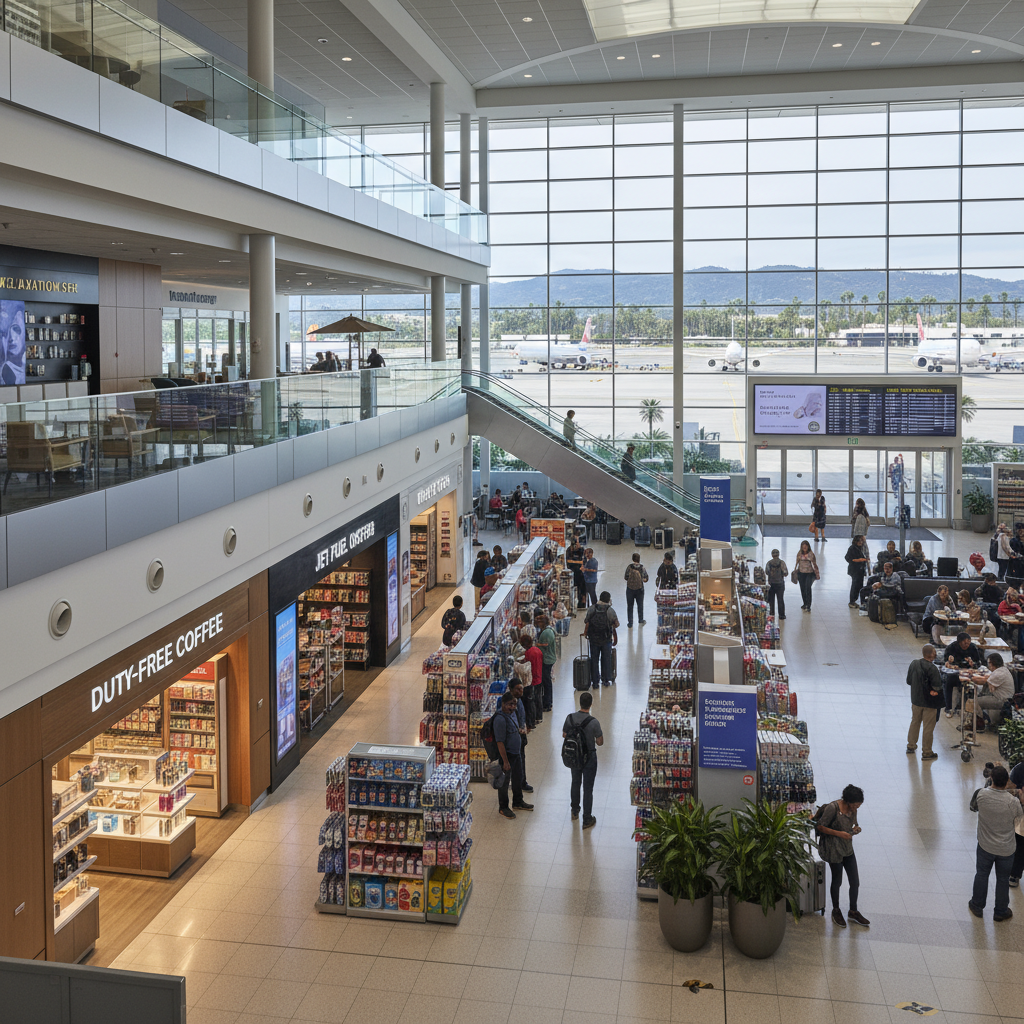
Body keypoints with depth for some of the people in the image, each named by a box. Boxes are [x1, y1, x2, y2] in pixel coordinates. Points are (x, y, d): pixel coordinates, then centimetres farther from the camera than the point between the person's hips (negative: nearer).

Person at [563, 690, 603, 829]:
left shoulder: (570, 718, -14)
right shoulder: (594, 722, -26)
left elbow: (564, 735, 0)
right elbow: (600, 743, -16)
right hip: (589, 758, -4)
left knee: (575, 783, 25)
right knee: (588, 788, 8)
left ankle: (575, 811, 42)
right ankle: (587, 819, 17)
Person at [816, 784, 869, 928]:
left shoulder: (853, 810, 1)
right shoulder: (833, 808, -21)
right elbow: (821, 827, -17)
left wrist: (855, 829, -6)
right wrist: (839, 833, -24)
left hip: (848, 849, 7)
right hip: (834, 850, -6)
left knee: (855, 882, 9)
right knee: (837, 881, 7)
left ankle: (853, 911, 27)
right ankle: (836, 910, 28)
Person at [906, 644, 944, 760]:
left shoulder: (914, 664, -5)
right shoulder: (932, 668, -24)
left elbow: (908, 681, 3)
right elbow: (937, 686, -21)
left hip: (916, 699, 6)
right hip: (929, 702, -6)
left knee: (915, 722, 23)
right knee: (928, 727, 6)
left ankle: (911, 746, 35)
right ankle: (926, 753, 14)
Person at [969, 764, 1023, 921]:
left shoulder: (981, 794, -22)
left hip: (985, 846, 1)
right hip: (1006, 849, -1)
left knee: (981, 875, 22)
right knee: (1003, 880, 19)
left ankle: (977, 906, 38)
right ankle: (1000, 911, 36)